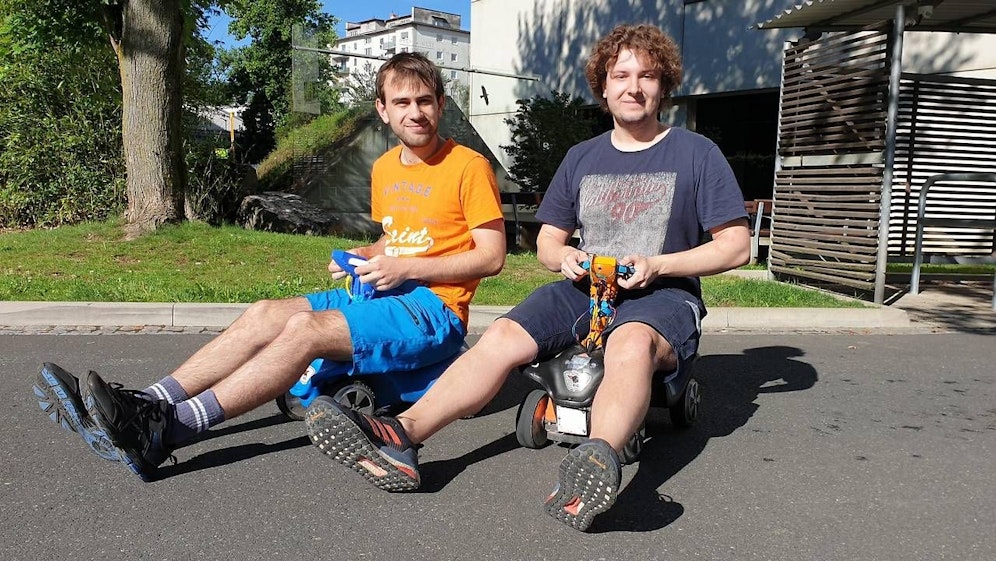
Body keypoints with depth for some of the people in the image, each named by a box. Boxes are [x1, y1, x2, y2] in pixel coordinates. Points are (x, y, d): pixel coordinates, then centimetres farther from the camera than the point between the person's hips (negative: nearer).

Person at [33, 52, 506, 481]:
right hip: (380, 293, 7)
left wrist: (405, 268, -15)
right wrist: (364, 257, 5)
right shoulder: (383, 168, 16)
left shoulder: (469, 166, -7)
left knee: (304, 328, -28)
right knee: (265, 314, -13)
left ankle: (165, 431, -30)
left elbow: (493, 257, -9)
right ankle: (144, 406, -19)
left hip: (435, 309, -7)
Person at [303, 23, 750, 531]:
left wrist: (657, 266, -14)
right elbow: (547, 242, 18)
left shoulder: (697, 154, 3)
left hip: (662, 294, -3)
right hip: (586, 287, 4)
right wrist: (565, 256, -7)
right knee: (502, 336, -25)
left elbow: (735, 246, 0)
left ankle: (599, 457, -66)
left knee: (631, 341, -40)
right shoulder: (582, 157, 14)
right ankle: (400, 437, -39)